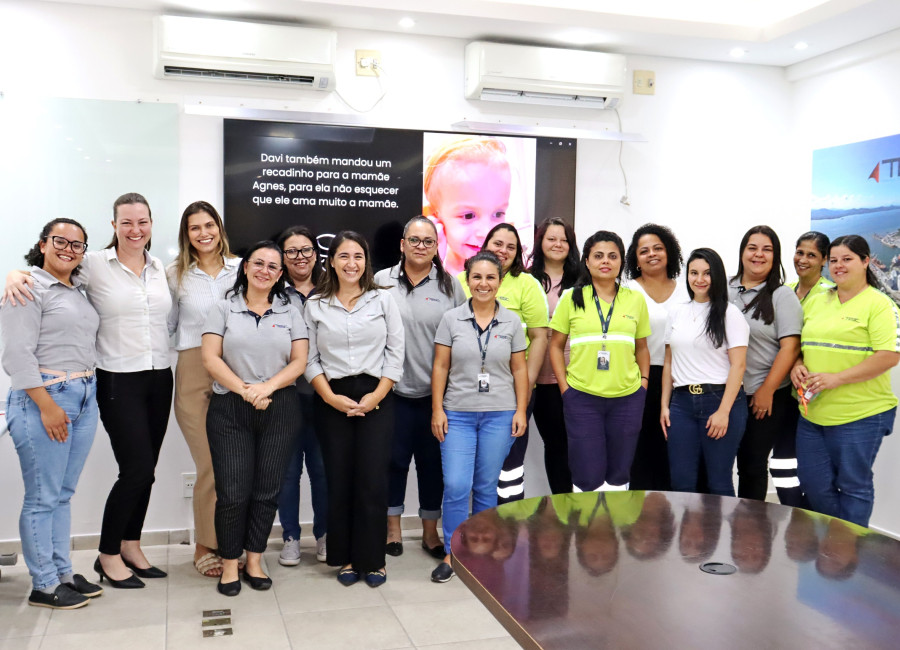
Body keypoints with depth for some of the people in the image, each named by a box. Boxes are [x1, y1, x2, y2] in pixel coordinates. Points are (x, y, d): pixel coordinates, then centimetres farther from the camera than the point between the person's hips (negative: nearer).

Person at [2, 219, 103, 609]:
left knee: (63, 493, 14)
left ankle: (64, 573, 23)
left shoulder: (78, 291, 17)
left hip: (84, 399, 8)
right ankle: (44, 586, 9)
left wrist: (85, 392, 14)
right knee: (43, 498, -1)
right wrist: (47, 405, -18)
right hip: (43, 399, -8)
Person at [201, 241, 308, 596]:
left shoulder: (290, 312, 11)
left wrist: (267, 386, -14)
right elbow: (210, 357, -3)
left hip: (279, 408, 2)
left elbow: (299, 361, 2)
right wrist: (244, 390, -14)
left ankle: (254, 561, 19)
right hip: (230, 409, -1)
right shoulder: (223, 308, 6)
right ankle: (229, 565, 12)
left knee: (267, 490, 5)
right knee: (232, 492, -5)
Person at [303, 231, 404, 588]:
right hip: (332, 401, 1)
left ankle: (372, 558, 11)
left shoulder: (383, 300, 5)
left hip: (376, 399, -1)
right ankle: (346, 557, 18)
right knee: (339, 479, 4)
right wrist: (330, 397, -9)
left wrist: (377, 395, -8)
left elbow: (395, 352, 2)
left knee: (372, 480, -3)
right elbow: (309, 358, 3)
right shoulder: (315, 305, 6)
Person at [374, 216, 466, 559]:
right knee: (394, 459, 9)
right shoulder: (382, 281, 3)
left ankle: (430, 531, 25)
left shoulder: (450, 286, 3)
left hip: (437, 392, 1)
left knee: (433, 461, 10)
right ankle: (393, 528, 26)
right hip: (393, 389, 0)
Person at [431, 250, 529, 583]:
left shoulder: (511, 321, 4)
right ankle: (452, 553, 8)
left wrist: (521, 411, 1)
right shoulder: (451, 319, 1)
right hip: (458, 414, -1)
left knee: (486, 486, 8)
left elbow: (519, 369, 7)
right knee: (456, 486, -7)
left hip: (499, 414, 1)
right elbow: (440, 367, 2)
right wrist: (437, 410, -3)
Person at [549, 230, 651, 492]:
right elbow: (556, 346, 4)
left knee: (618, 475, 12)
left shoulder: (635, 299, 6)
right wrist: (565, 388, -3)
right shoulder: (571, 298, 1)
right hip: (582, 397, -2)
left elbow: (641, 347, 14)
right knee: (587, 478, 2)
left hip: (627, 398, 2)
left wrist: (643, 383, 3)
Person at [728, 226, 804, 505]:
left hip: (770, 397, -3)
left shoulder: (782, 296, -4)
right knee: (744, 462, 8)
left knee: (752, 463, 5)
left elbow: (790, 347, -10)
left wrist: (767, 391, -13)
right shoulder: (726, 291, 7)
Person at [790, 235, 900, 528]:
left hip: (860, 415, -6)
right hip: (812, 412, 6)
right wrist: (797, 364, -2)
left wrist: (836, 378, -21)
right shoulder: (816, 301, 13)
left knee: (853, 485, 6)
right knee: (813, 484, 12)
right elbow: (796, 342, 20)